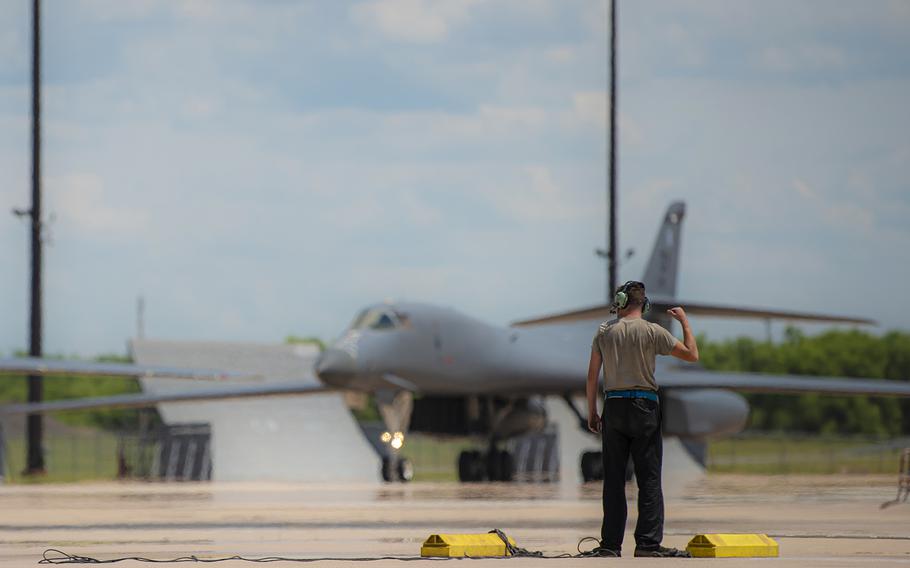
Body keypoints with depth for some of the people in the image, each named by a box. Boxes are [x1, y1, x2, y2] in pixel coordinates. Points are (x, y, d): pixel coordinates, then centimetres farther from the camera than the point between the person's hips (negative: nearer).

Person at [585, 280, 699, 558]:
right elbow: (692, 354, -1)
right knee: (649, 479, -1)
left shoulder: (604, 331, 4)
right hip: (643, 407, -3)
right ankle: (648, 543, -7)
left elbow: (592, 374, 4)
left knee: (613, 479, 6)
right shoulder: (652, 331, -4)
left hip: (613, 407, 3)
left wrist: (591, 412, 12)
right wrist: (684, 321, 12)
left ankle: (610, 545, 4)